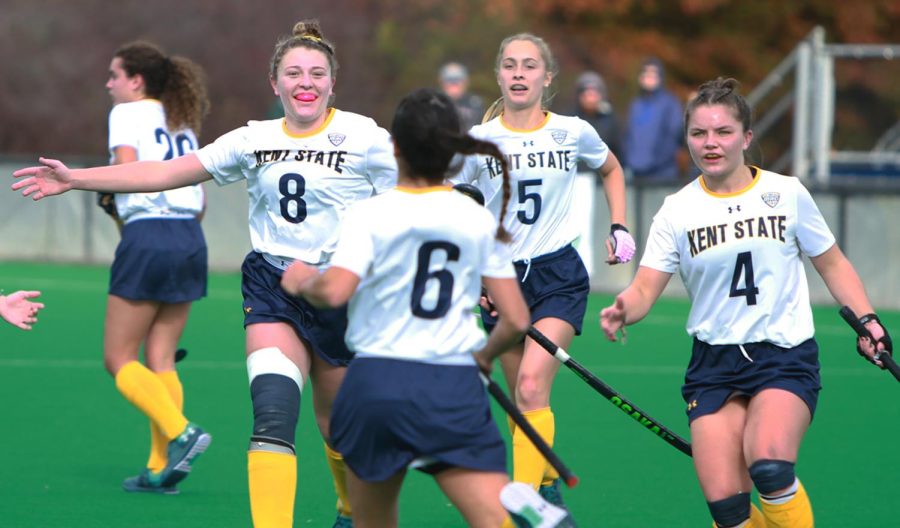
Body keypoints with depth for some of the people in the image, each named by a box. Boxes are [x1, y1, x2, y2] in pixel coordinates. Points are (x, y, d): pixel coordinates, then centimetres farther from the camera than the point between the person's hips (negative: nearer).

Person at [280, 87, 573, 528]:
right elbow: (516, 321, 8)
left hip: (377, 383, -1)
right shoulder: (479, 220, 8)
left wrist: (303, 281, 3)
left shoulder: (371, 215, -2)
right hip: (456, 390, 1)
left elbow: (334, 291, -18)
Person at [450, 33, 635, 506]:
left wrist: (619, 228, 12)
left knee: (531, 388, -19)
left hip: (559, 275, -2)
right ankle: (549, 485, 29)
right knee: (523, 398, 6)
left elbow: (611, 170, 21)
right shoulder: (478, 141, -4)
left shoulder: (573, 133, -2)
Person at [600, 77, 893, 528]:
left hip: (785, 356, -2)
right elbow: (644, 289, -5)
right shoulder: (677, 211, 2)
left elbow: (832, 265, 12)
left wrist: (866, 319, -1)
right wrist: (622, 312, -28)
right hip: (713, 367, 2)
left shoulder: (787, 194, 1)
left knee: (769, 465, -31)